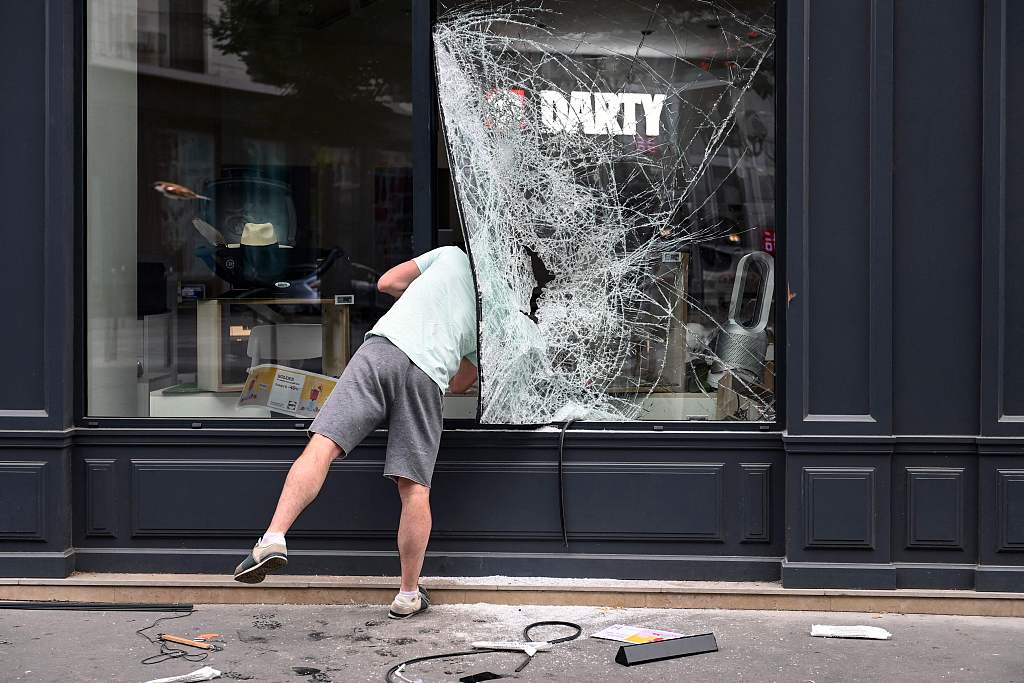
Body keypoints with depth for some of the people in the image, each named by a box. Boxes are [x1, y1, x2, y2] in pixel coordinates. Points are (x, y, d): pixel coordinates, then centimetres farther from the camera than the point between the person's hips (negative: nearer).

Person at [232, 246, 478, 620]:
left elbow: (386, 283, 26)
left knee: (323, 444, -10)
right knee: (415, 488, 5)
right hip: (428, 376, 1)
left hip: (384, 344, -1)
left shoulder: (452, 255, 27)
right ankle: (408, 596, 12)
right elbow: (460, 383, 32)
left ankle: (275, 537, -27)